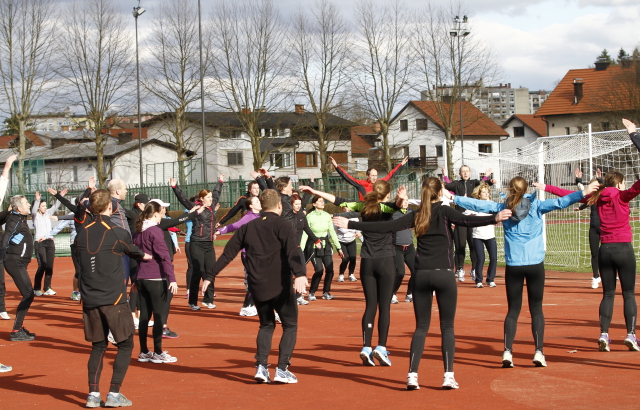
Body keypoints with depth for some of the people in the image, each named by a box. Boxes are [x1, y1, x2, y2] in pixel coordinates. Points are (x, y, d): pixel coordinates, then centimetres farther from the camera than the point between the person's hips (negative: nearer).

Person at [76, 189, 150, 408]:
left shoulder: (83, 233, 4)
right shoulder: (117, 233, -8)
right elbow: (133, 251, 11)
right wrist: (145, 255, 34)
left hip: (90, 300, 5)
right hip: (113, 299, -5)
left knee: (98, 346, 15)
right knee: (125, 345, 6)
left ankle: (93, 394, 7)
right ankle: (114, 394, 0)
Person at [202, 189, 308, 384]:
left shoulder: (248, 227, 12)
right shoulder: (282, 225, -3)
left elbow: (227, 254, 13)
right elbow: (292, 251, -20)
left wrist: (210, 276, 20)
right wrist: (300, 274, -33)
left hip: (257, 287, 5)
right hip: (280, 286, -5)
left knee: (266, 325, 22)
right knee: (290, 325, 9)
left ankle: (261, 367, 7)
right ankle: (282, 369, -3)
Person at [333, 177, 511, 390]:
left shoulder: (416, 215, 6)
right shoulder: (444, 211, -3)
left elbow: (385, 227, 2)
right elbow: (466, 221, -21)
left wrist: (351, 224, 7)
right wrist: (494, 218, -34)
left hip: (421, 275, 3)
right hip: (444, 275, -3)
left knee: (421, 327, 9)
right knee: (447, 327, 6)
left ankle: (412, 375, -1)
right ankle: (448, 375, -2)